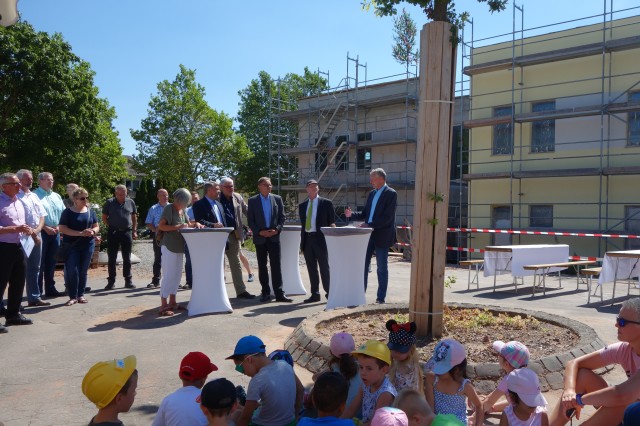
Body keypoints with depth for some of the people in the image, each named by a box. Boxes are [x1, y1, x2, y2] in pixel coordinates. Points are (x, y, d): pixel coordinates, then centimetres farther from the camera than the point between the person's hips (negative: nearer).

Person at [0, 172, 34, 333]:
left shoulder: (20, 202, 13)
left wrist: (27, 229, 4)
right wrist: (15, 229, -25)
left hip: (17, 246, 9)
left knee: (18, 282, 16)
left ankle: (13, 314, 30)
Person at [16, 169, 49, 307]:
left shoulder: (34, 196, 17)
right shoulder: (16, 196, -7)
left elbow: (42, 215, 15)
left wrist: (37, 230, -2)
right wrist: (31, 233, -13)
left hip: (36, 236, 7)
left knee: (34, 268, 11)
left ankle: (34, 297, 18)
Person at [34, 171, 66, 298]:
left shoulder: (57, 196, 15)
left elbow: (63, 214, 15)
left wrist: (58, 227, 1)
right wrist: (46, 228, -15)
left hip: (55, 233, 6)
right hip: (41, 233, -6)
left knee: (51, 262, 11)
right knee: (39, 263, -2)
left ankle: (50, 289, 19)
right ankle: (38, 290, 3)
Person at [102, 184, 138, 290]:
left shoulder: (130, 202, 6)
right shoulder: (109, 203, 1)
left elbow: (134, 217, 13)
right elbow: (104, 217, 7)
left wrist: (134, 231, 8)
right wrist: (110, 227, -4)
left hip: (127, 232, 1)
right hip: (113, 233, -1)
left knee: (127, 258, 7)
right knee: (112, 258, 3)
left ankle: (128, 281, 15)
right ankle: (111, 281, 11)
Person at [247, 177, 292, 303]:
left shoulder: (277, 199, 6)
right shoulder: (252, 200, 2)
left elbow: (282, 217, 6)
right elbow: (250, 220, 0)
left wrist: (277, 229, -9)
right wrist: (259, 232, -12)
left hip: (274, 236, 0)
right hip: (260, 237, 0)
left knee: (276, 265, -3)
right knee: (262, 266, 6)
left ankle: (279, 293, -2)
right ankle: (265, 292, 14)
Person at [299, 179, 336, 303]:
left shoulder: (326, 203, 2)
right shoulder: (302, 206, 14)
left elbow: (332, 222, 2)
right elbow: (303, 224, 15)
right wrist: (302, 241, 11)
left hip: (320, 239, -4)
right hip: (307, 239, 4)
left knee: (324, 267, 1)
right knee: (311, 269, 8)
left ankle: (329, 292, 11)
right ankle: (315, 294, 15)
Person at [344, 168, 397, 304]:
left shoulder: (391, 194, -9)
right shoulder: (372, 194, 13)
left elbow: (387, 217, -18)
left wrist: (369, 225, -23)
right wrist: (352, 214, 0)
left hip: (382, 236, -7)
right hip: (369, 234, 7)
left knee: (382, 268, 3)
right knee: (363, 265, 7)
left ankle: (381, 298, 12)